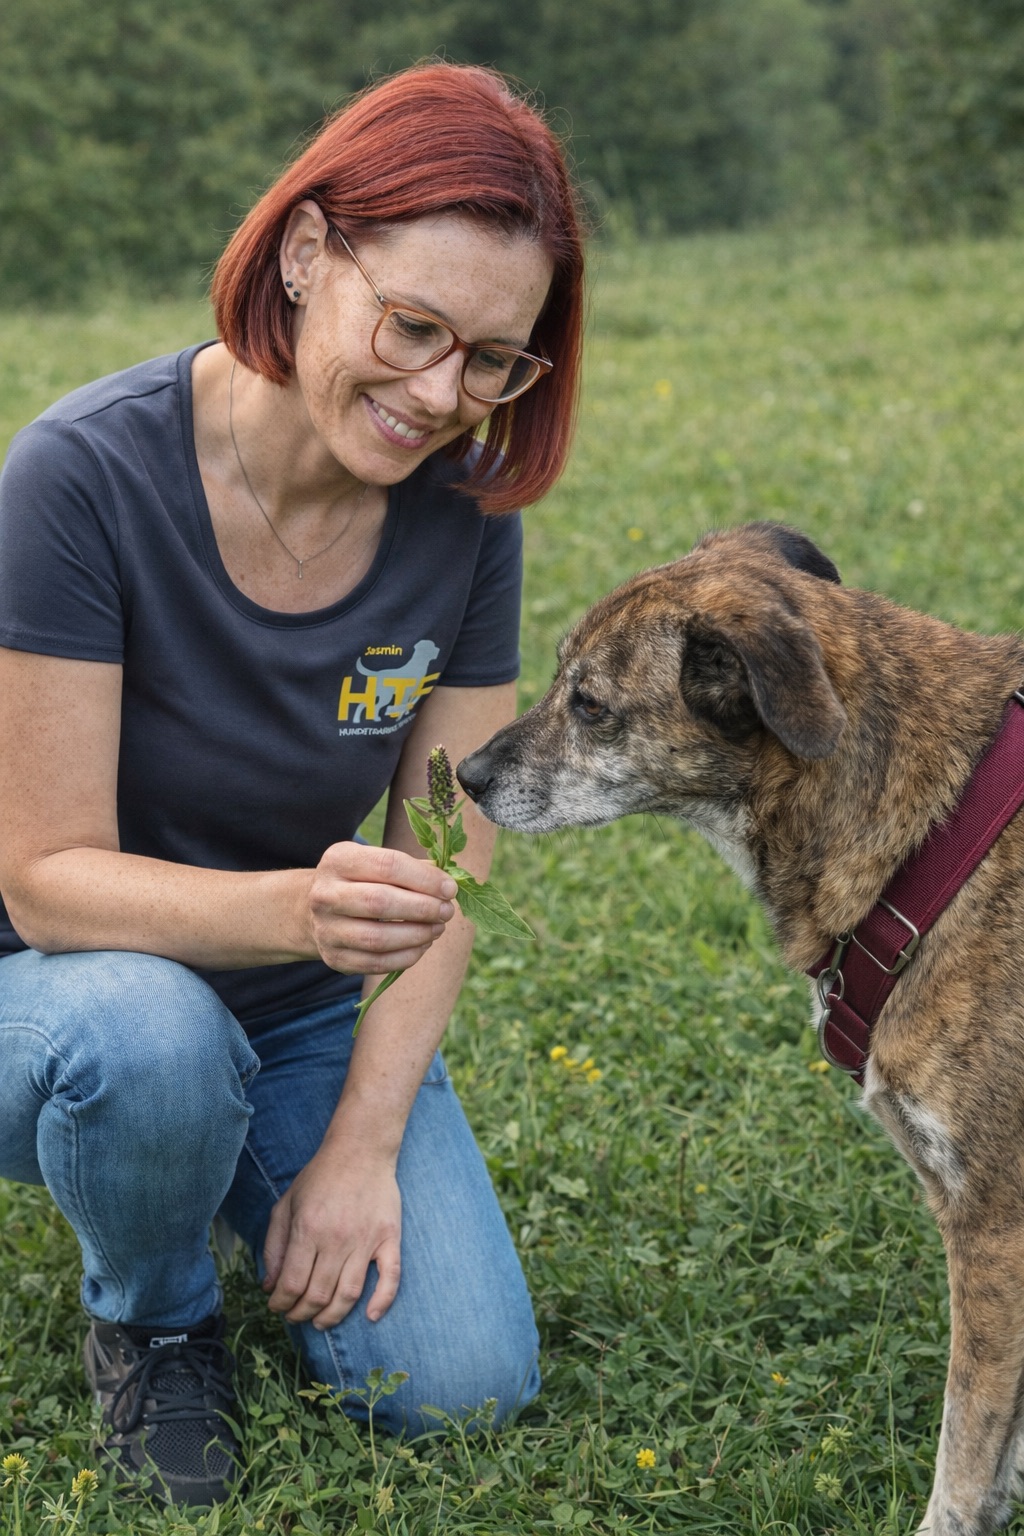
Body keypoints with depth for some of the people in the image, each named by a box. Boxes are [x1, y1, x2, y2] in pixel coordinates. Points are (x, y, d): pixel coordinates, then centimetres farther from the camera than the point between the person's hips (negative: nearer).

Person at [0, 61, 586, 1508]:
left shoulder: (464, 514, -11)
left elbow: (448, 860, -5)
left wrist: (365, 1138, -15)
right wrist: (292, 909, -43)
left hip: (314, 1017, 4)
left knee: (463, 1388, -12)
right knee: (150, 1038, -39)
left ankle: (258, 1177, 19)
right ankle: (148, 1322, -3)